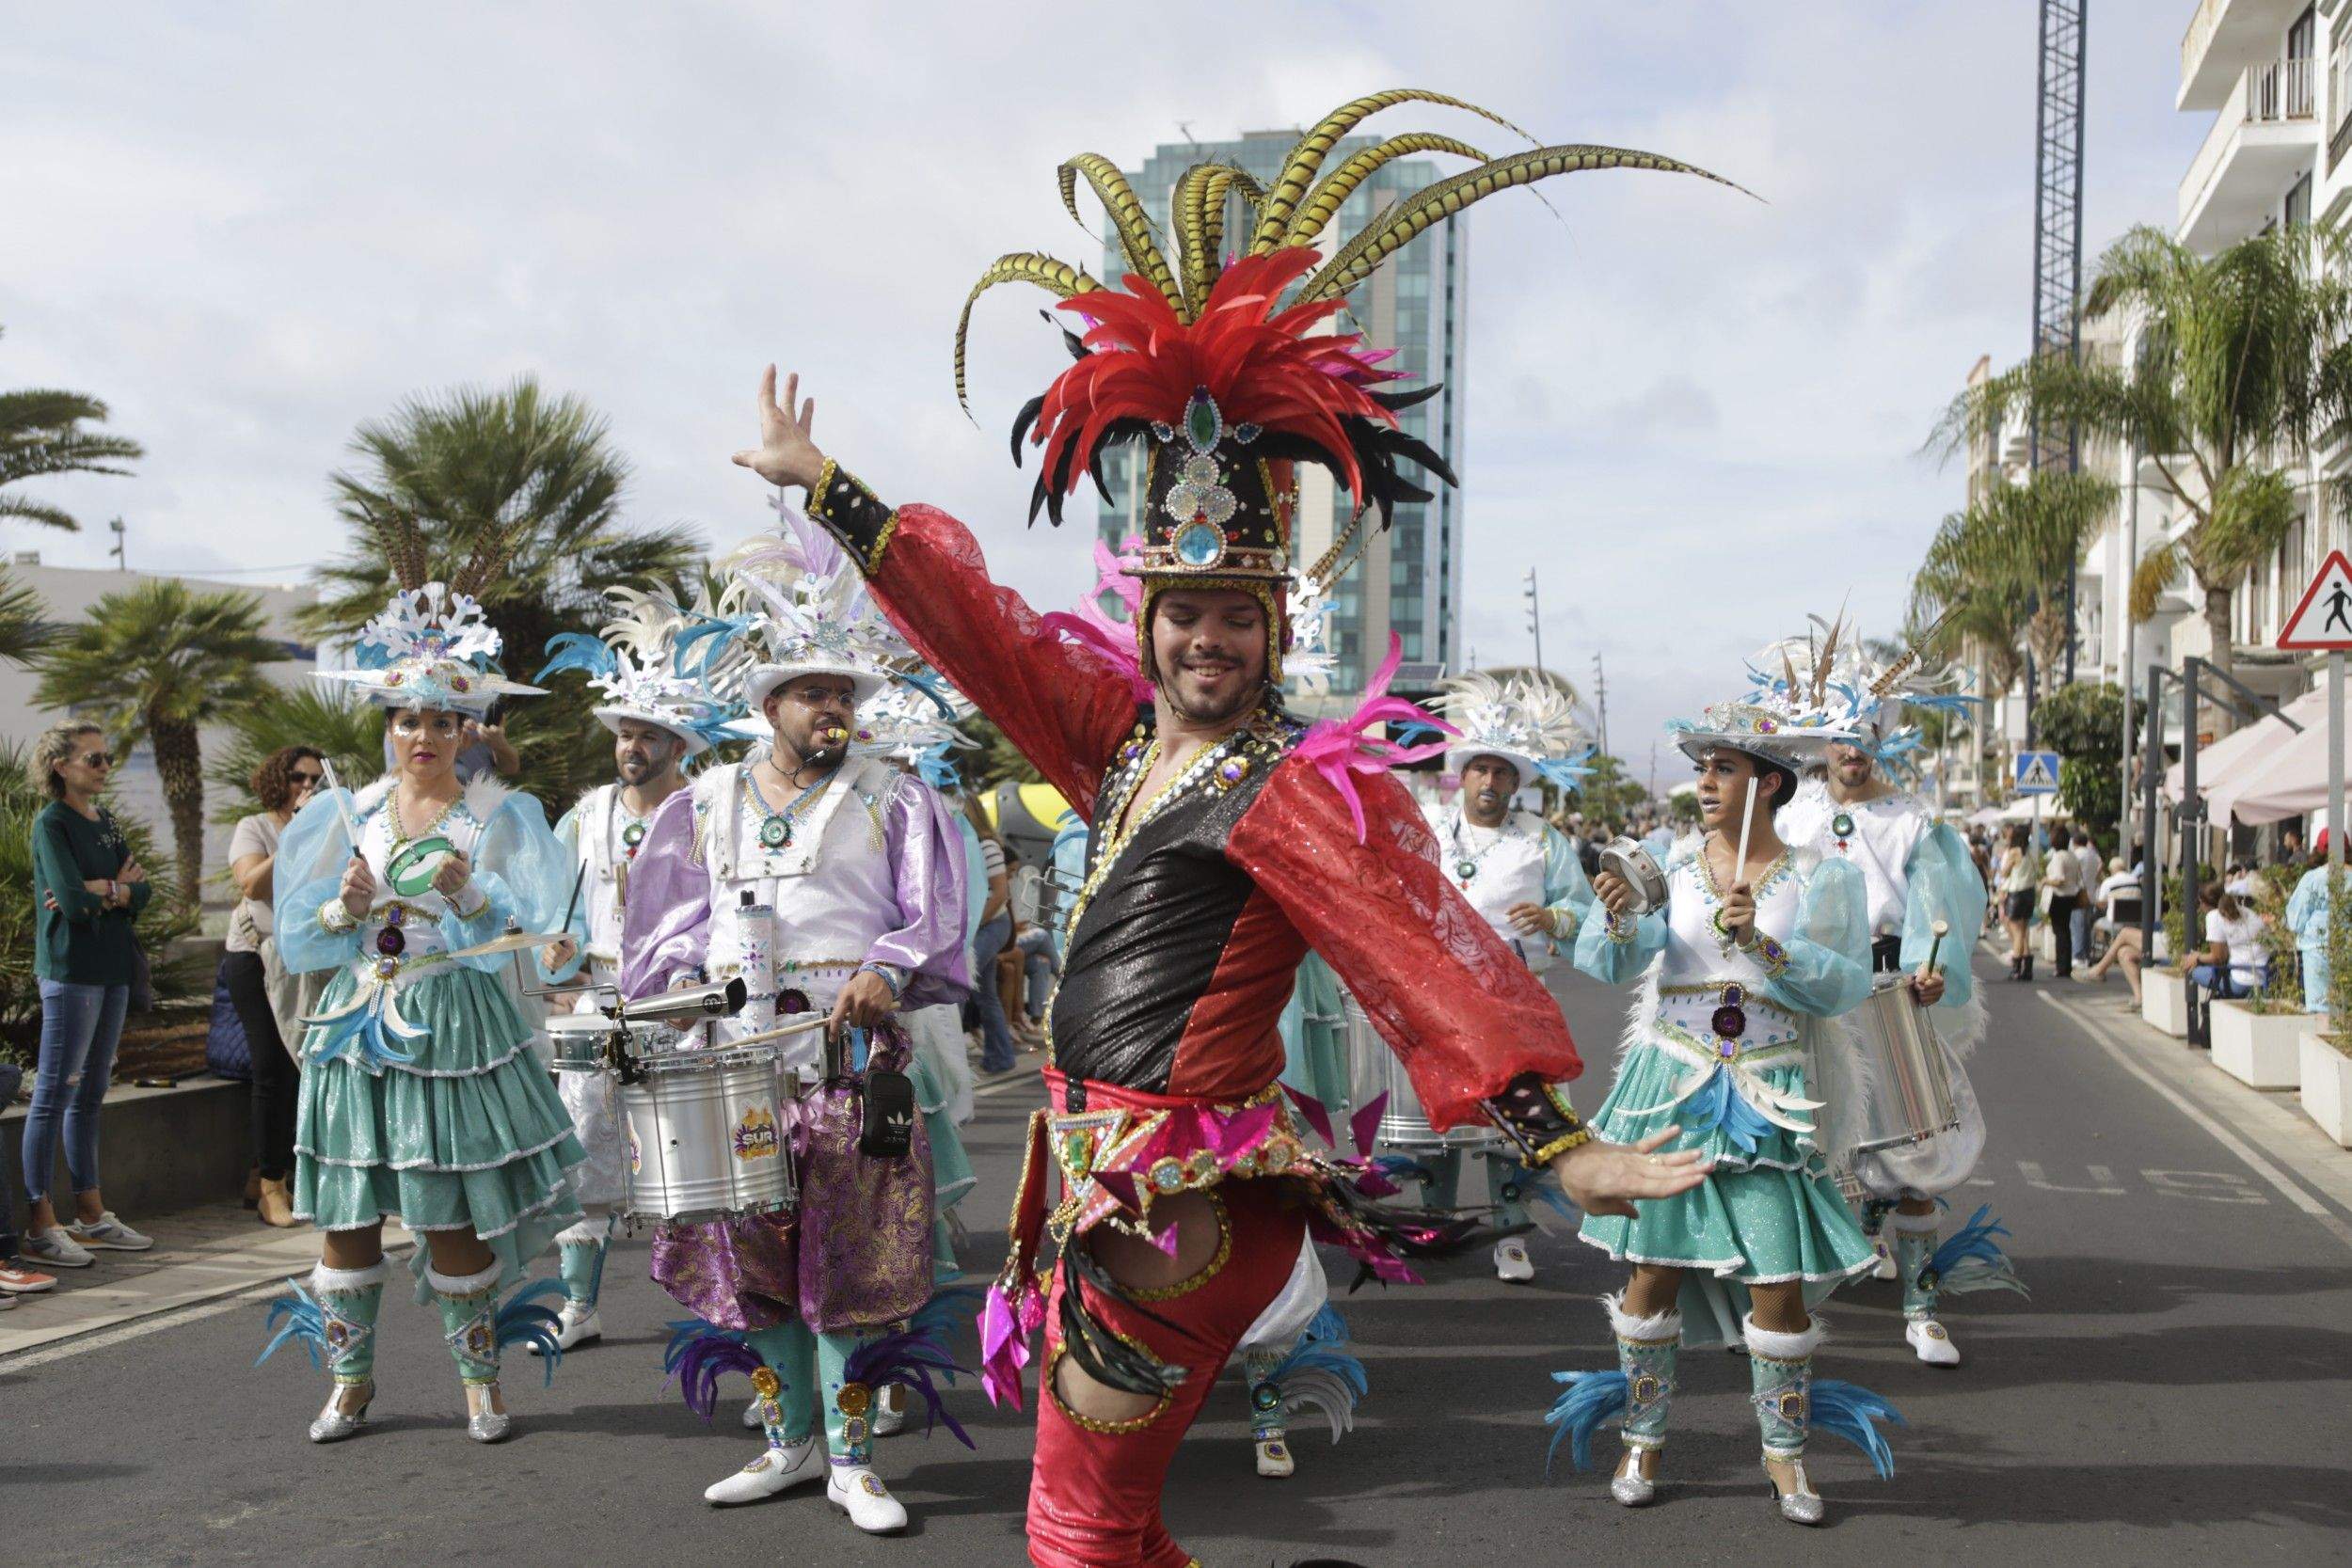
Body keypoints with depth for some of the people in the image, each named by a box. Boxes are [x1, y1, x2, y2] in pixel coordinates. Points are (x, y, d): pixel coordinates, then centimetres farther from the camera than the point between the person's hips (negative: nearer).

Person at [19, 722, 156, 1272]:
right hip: (69, 972, -8)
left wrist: (100, 891, -11)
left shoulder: (106, 823, 15)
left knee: (90, 1095, 12)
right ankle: (40, 1226, -1)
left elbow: (142, 892, 5)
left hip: (111, 969, 8)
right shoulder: (50, 823, -7)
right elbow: (73, 901, -18)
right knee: (55, 1095, -5)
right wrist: (120, 885, -3)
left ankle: (91, 1215, 18)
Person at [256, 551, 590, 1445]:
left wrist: (468, 894, -19)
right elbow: (302, 936, 12)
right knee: (347, 1210, 4)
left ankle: (479, 1378, 13)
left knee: (454, 1215, -1)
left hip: (455, 1025, -3)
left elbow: (532, 930, -4)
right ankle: (351, 1379, 18)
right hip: (359, 1024, 3)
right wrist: (346, 909, -8)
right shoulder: (350, 816, 11)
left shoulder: (496, 816, 2)